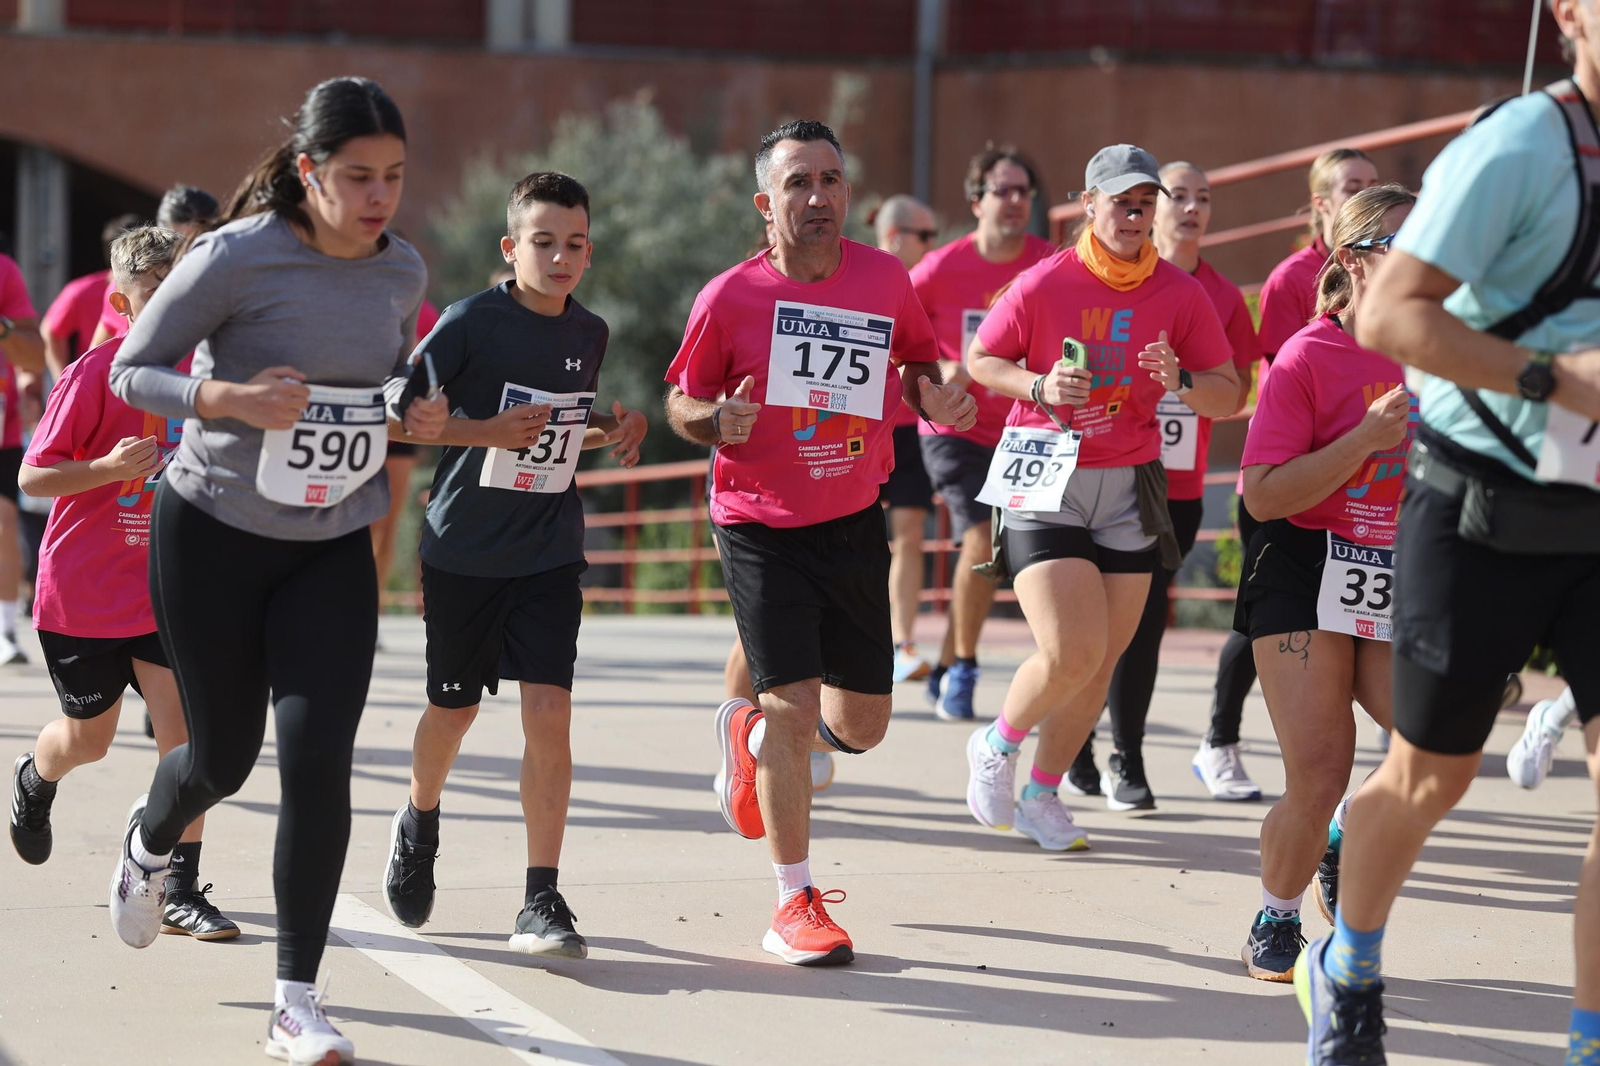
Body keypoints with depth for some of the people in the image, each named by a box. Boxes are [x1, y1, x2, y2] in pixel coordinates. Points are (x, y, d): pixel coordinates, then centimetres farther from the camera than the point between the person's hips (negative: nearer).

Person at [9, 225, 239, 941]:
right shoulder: (94, 374, -15)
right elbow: (32, 476, -14)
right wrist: (109, 467, -29)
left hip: (165, 592, 3)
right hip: (82, 593, -3)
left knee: (181, 728, -10)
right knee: (88, 738, 13)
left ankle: (181, 893, -2)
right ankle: (34, 781, 49)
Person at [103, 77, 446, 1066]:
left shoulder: (403, 272, 0)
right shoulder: (236, 258, -16)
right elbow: (131, 371, -9)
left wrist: (419, 418, -4)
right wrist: (227, 398, -26)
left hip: (334, 548, 3)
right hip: (212, 535, -3)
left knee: (317, 756, -11)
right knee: (224, 755, 11)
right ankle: (150, 844, 50)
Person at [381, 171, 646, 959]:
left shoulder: (590, 334, 5)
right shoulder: (472, 323, -11)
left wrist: (613, 433, 1)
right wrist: (488, 432, -23)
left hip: (549, 554, 3)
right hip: (463, 551, -2)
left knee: (549, 713, -11)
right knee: (454, 709, 13)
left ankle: (541, 901, -7)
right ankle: (420, 823, 45)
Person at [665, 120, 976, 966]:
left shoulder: (884, 278, -2)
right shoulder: (730, 298, -11)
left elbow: (919, 357, 16)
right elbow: (680, 403, 0)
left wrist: (933, 395, -6)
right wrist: (715, 418, -22)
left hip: (855, 522, 4)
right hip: (760, 525, -4)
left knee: (860, 724, 10)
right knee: (793, 702, -12)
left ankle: (751, 735, 44)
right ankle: (794, 905, -1)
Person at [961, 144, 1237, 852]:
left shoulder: (1181, 294, 2)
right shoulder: (1043, 285, -5)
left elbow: (1227, 397, 6)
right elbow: (980, 361, 6)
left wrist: (1180, 382, -15)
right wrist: (1039, 385, -12)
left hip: (1129, 487, 4)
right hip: (1044, 481, -4)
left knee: (1102, 661, 4)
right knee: (1071, 652, -16)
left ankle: (1042, 794, 23)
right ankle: (996, 747, 12)